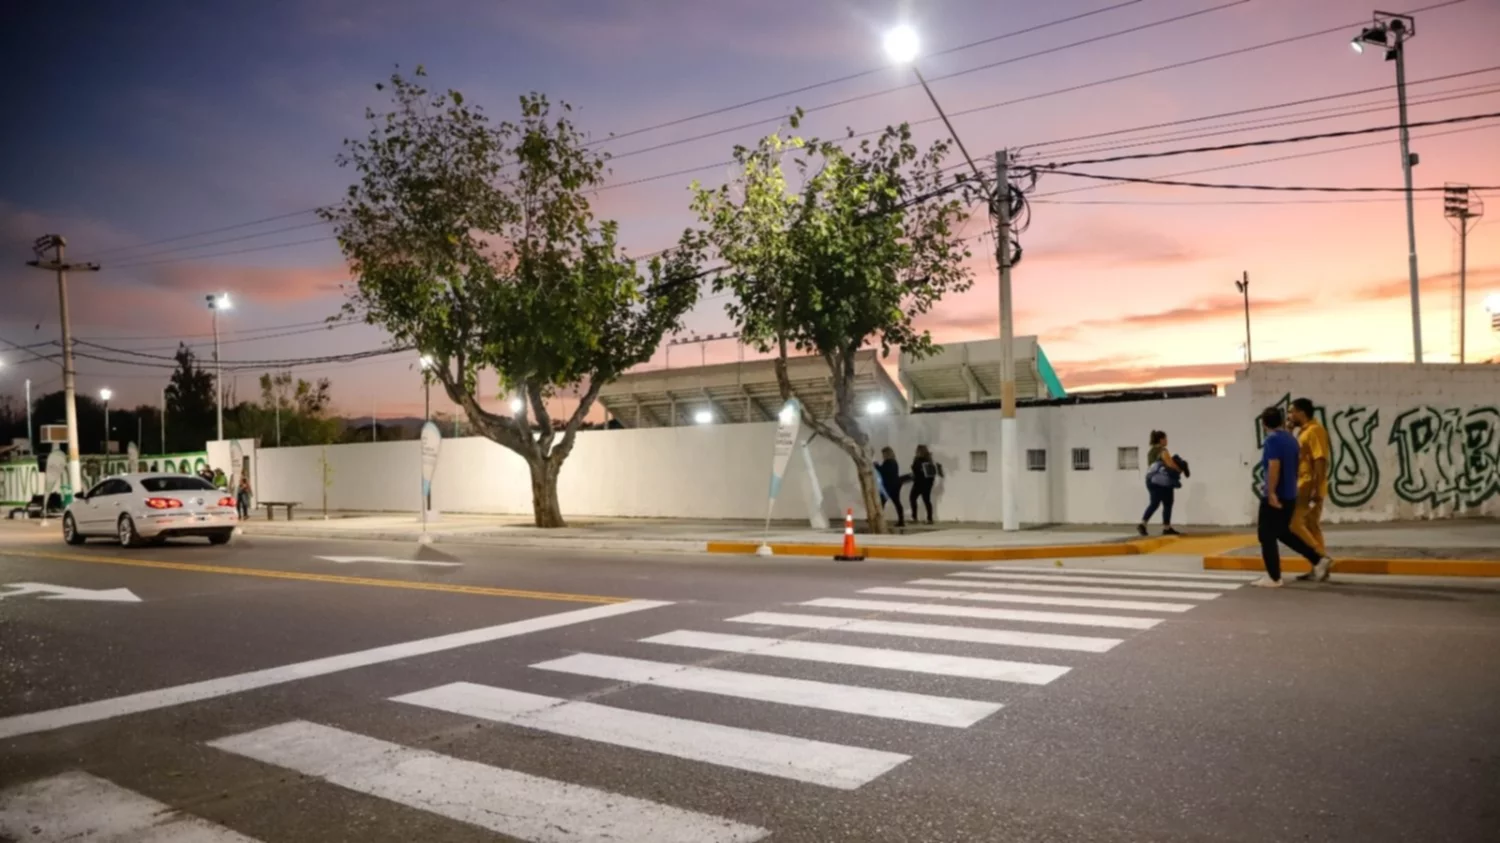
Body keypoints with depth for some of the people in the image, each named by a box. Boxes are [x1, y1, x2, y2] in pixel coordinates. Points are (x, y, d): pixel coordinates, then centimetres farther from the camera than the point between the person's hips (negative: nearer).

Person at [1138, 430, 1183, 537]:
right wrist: (1180, 470, -2)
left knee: (1154, 503, 11)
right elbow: (1170, 464, -16)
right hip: (1163, 481, -8)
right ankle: (1166, 528, 5)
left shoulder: (1150, 452, 16)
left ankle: (1142, 524, -3)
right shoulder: (1163, 451, -10)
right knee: (1167, 504, 2)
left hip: (1151, 480, 8)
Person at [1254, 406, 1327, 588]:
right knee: (1284, 532, 23)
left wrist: (1271, 493, -26)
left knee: (1266, 536, 0)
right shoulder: (1291, 439, 12)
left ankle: (1274, 578, 4)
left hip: (1275, 497, -9)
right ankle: (1317, 561, 23)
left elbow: (1274, 466, -25)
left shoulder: (1272, 440, -15)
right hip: (1290, 495, 9)